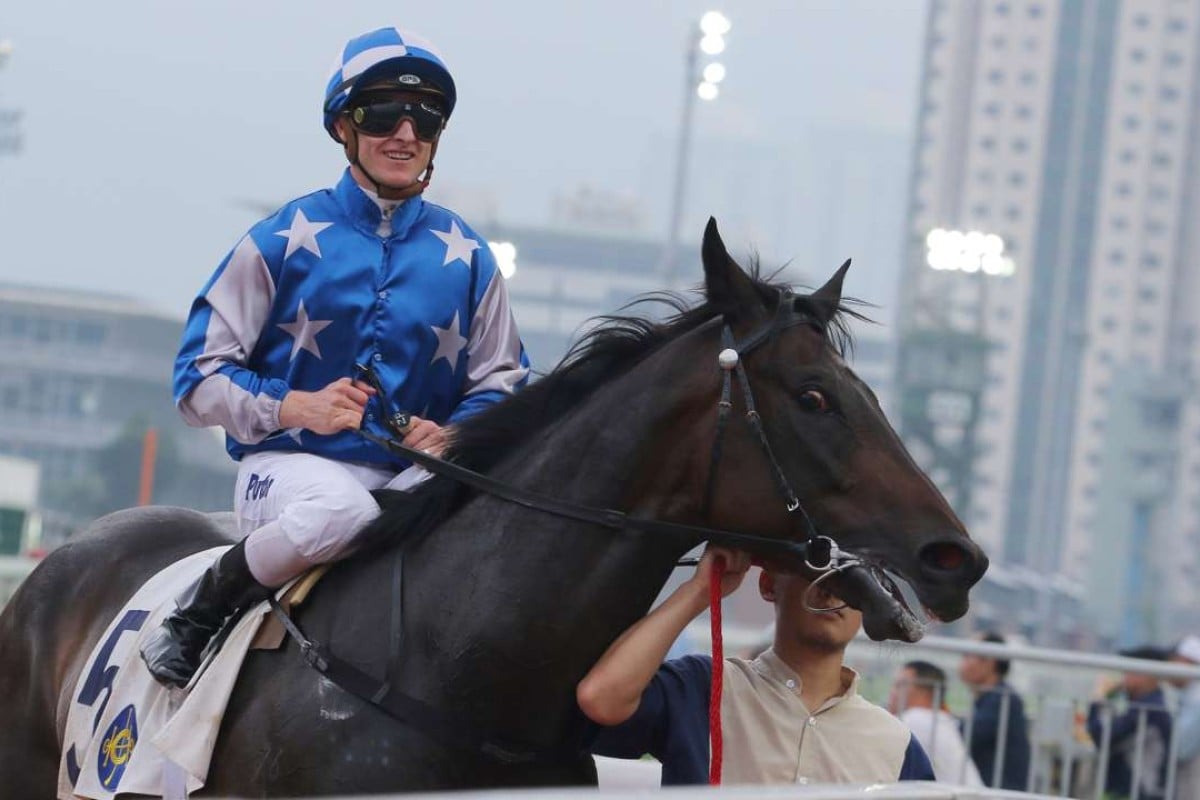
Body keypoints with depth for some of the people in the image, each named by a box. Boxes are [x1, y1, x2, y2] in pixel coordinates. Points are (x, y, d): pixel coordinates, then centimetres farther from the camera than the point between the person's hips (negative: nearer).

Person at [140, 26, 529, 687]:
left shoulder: (465, 256, 9)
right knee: (340, 507, -41)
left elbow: (502, 385, 13)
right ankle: (196, 616, -14)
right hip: (289, 465, -3)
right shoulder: (288, 237, 1)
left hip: (415, 475, 3)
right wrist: (297, 407, -18)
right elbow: (199, 375, 0)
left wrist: (453, 434, -10)